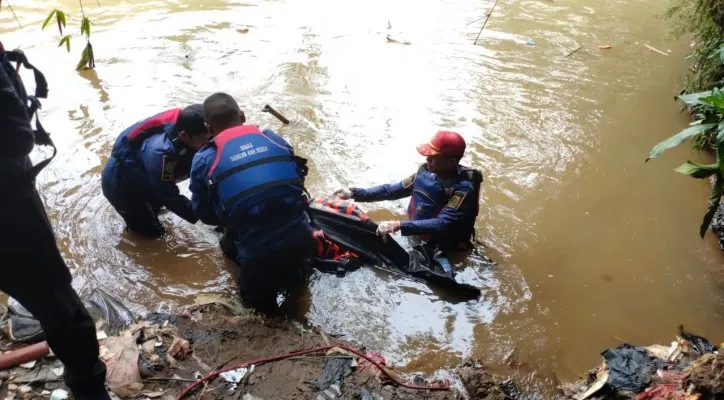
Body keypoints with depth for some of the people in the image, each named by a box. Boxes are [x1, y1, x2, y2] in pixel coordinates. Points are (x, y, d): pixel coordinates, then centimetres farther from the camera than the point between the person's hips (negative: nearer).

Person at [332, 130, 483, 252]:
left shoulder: (463, 189, -25)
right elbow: (394, 190, 3)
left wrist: (398, 225, -45)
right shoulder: (426, 172, -6)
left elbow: (442, 224, -36)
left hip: (444, 252, -6)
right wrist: (354, 193, -4)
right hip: (417, 239, 6)